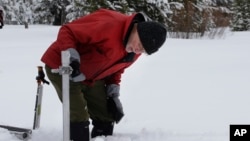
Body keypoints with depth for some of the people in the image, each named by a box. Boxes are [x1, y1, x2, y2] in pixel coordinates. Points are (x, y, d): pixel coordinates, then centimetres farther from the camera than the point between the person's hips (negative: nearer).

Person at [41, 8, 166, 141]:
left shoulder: (135, 52, -6)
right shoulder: (108, 25, -33)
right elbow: (67, 32, -28)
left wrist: (113, 95, 0)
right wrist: (72, 58, -42)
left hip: (91, 77, 8)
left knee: (106, 118, 8)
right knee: (79, 117, -15)